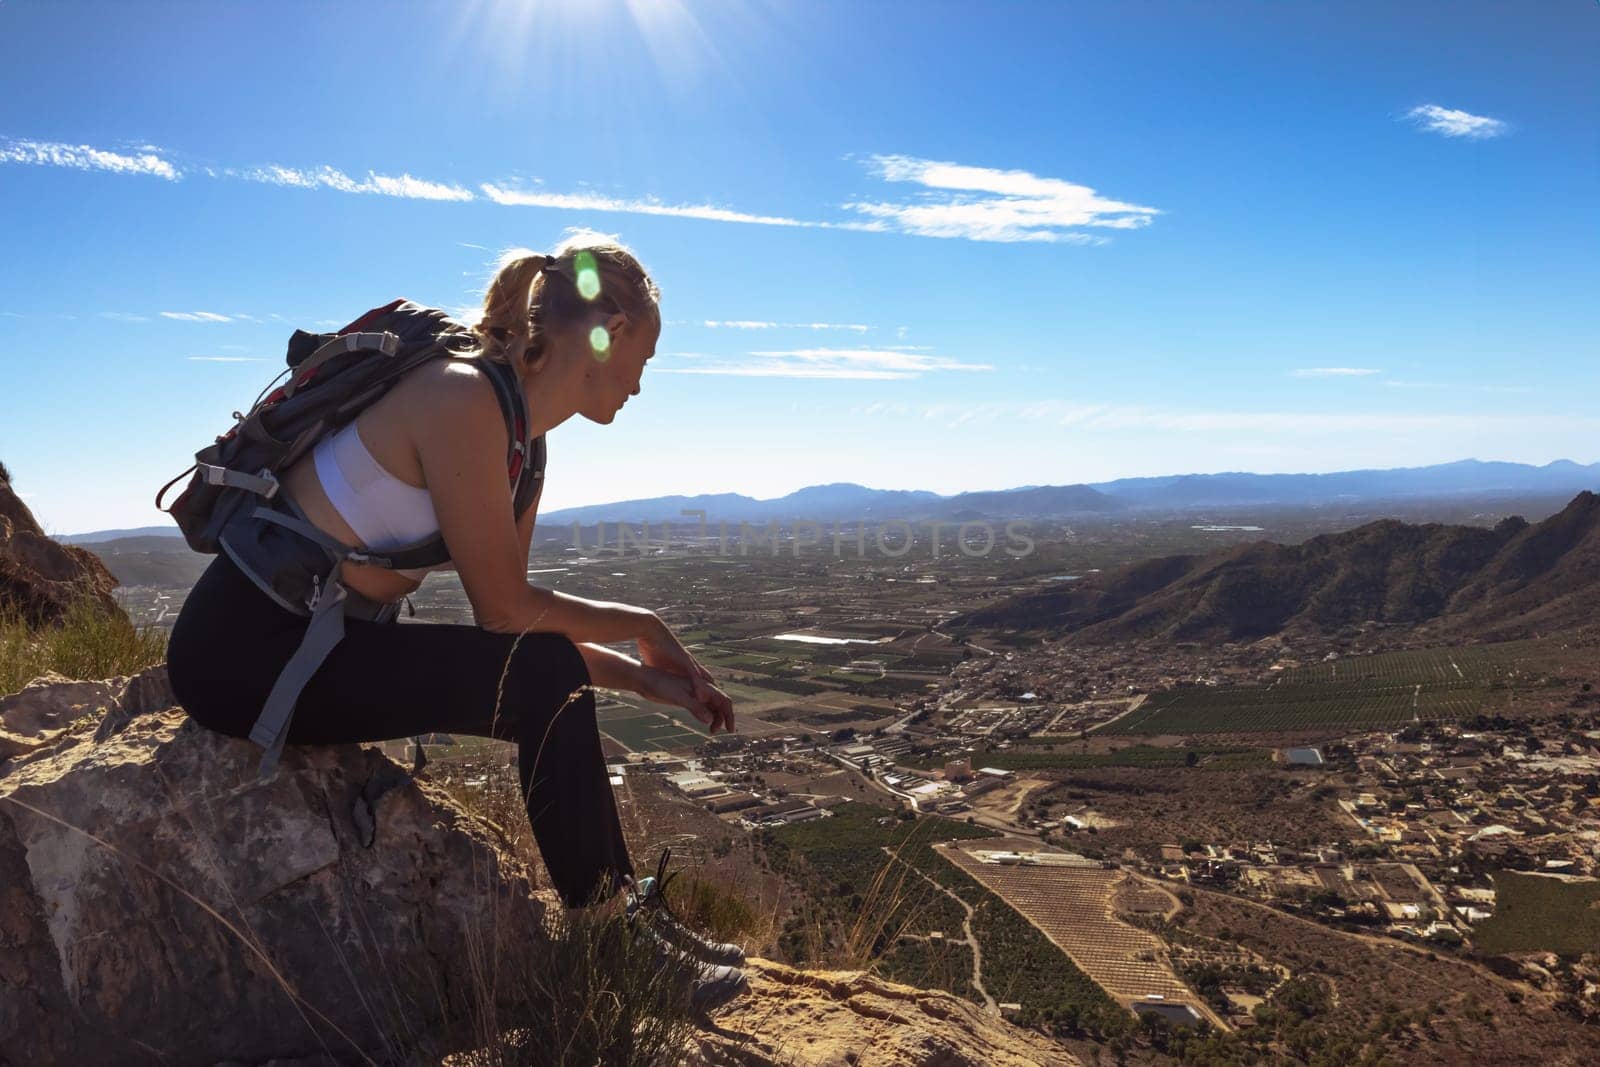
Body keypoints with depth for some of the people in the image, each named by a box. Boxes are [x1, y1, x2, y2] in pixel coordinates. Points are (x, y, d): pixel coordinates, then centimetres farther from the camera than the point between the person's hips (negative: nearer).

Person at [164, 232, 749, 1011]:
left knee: (553, 683, 8)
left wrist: (650, 680, 4)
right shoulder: (461, 399, -22)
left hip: (316, 638, 9)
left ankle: (623, 910, 21)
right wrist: (638, 625, -5)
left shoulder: (523, 447, 6)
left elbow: (510, 621, 8)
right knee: (544, 683, -19)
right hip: (246, 646, -9)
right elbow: (506, 610, -20)